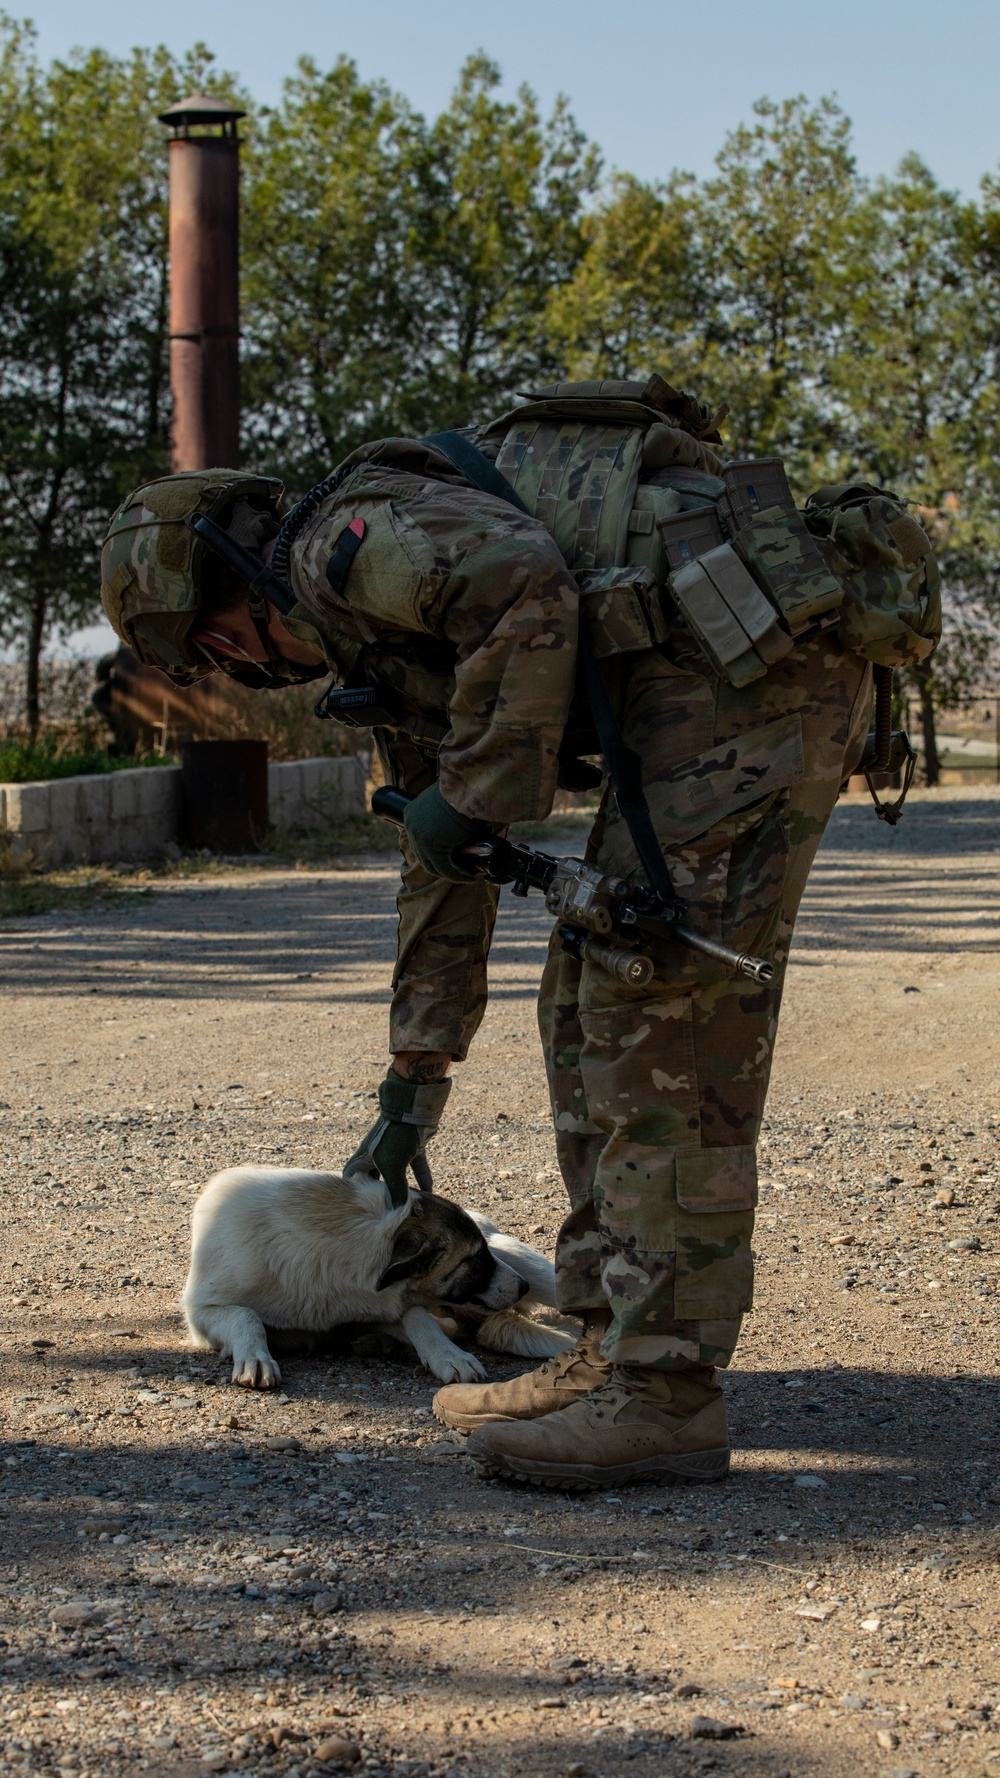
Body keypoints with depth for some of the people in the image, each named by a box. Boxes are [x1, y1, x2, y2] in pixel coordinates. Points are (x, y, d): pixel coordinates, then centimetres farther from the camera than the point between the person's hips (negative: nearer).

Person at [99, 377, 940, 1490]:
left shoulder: (348, 533, -4)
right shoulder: (387, 649, 26)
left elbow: (527, 584, -24)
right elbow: (438, 867, 32)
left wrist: (479, 795, -13)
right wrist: (412, 1085, 35)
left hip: (752, 654, -10)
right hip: (716, 687, 10)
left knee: (666, 1017, -10)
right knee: (593, 1005, 12)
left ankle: (666, 1396, -6)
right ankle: (613, 1352, 15)